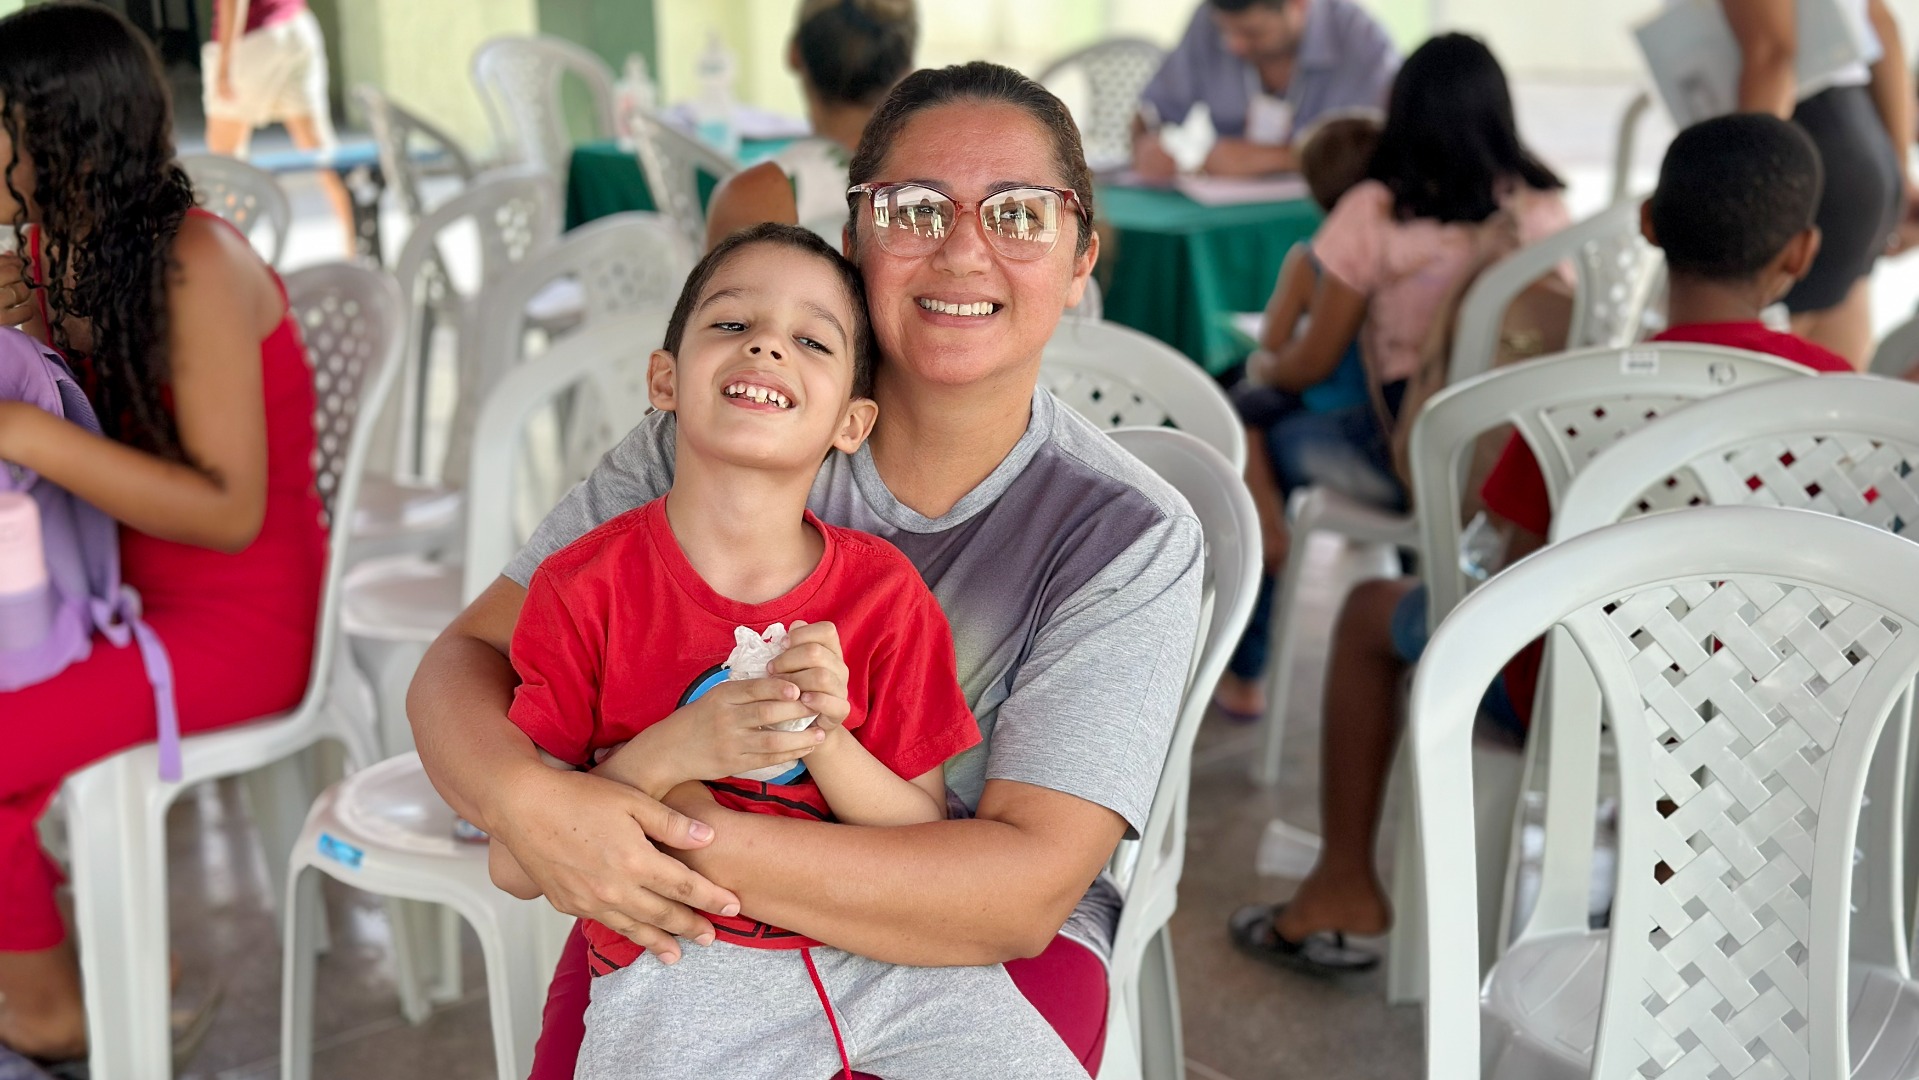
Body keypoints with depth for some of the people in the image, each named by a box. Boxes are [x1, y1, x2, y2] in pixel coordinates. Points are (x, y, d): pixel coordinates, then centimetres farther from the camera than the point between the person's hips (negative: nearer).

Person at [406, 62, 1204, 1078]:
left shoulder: (1127, 538, -8)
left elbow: (1027, 889, -18)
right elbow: (466, 661, -3)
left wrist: (697, 840, -28)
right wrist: (527, 799, -27)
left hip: (976, 953, -1)